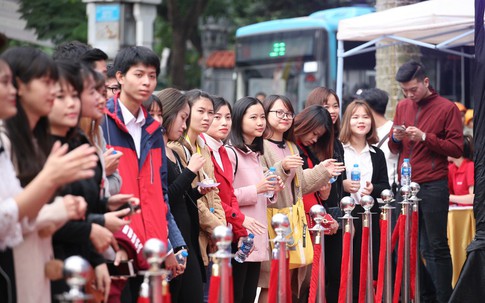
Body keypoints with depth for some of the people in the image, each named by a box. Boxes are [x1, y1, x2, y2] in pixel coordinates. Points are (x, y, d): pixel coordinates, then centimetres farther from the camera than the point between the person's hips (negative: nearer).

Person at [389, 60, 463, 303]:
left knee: (436, 247, -3)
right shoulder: (402, 107, 13)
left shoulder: (447, 108, -3)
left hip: (433, 187, -5)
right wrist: (396, 138, -4)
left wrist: (425, 137, -17)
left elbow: (456, 148, -8)